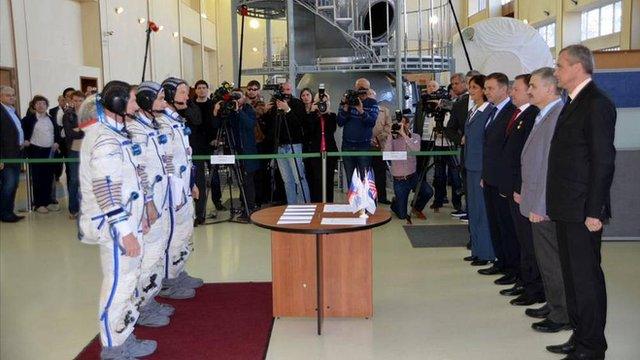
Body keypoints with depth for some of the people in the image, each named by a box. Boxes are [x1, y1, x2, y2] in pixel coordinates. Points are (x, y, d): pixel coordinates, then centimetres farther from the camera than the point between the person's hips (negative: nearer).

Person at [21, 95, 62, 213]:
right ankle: (38, 204, 5)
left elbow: (57, 132, 18)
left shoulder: (51, 119, 12)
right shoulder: (29, 119, -2)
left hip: (50, 151, 4)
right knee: (37, 178, -1)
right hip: (36, 151, -4)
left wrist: (56, 142, 3)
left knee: (49, 177, 8)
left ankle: (48, 201, 17)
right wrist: (25, 140, -9)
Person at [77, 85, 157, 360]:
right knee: (118, 284, -2)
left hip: (125, 219, 10)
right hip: (114, 225, -10)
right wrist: (125, 230, -23)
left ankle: (124, 338, 28)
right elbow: (107, 190, -23)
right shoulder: (104, 139, -18)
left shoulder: (112, 132, 15)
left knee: (126, 280, 16)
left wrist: (136, 215, 22)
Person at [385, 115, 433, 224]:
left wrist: (404, 134, -26)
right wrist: (391, 135, -20)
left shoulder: (415, 137, -1)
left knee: (428, 192, -27)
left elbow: (416, 149, -23)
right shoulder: (393, 139, -4)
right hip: (399, 180, -1)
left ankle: (417, 207, 7)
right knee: (402, 215, -2)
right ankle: (395, 203, 36)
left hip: (413, 177, 1)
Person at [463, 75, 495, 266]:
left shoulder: (490, 111, -14)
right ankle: (477, 250, 24)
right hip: (471, 166, 9)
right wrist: (465, 139, 6)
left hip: (483, 167, -9)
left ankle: (486, 253, 8)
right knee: (473, 209, 14)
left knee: (482, 209, -2)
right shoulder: (472, 111, 14)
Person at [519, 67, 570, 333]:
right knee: (546, 258, 18)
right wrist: (526, 192, 18)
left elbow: (551, 166, -23)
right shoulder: (544, 116, 13)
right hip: (538, 202, 10)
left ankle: (562, 316, 15)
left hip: (547, 206, -10)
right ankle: (553, 306, 32)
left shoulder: (558, 116, -19)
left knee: (552, 261, 2)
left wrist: (539, 206, -21)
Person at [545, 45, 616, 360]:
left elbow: (603, 160, -17)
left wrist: (594, 211, -19)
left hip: (583, 209, -9)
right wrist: (554, 203, 14)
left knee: (586, 276, 0)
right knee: (572, 274, 16)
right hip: (567, 208, 9)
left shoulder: (597, 104, -13)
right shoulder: (574, 102, 15)